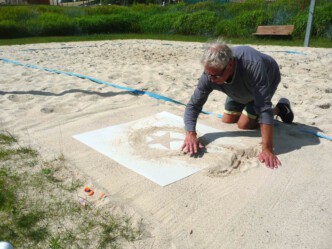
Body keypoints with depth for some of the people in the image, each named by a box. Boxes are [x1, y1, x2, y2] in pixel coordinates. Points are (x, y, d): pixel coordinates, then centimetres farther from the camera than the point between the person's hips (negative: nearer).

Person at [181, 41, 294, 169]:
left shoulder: (252, 66, -48)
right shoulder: (210, 74, -35)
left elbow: (264, 107, -50)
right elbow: (193, 105, -29)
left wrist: (267, 149, -53)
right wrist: (190, 135, -46)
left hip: (267, 81, -4)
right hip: (240, 88, 5)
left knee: (244, 124, -10)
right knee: (228, 120, 9)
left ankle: (279, 109, 12)